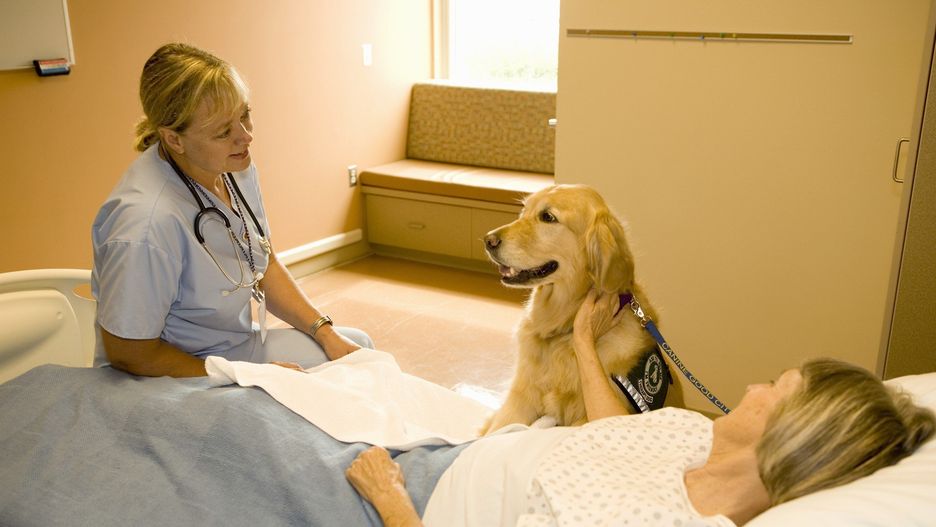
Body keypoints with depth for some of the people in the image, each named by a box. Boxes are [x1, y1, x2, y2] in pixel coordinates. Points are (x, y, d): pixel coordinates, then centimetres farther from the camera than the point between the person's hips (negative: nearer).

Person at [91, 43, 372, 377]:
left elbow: (264, 264, 7)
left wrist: (326, 333, -1)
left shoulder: (236, 168, -7)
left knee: (357, 346, 11)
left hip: (238, 343, 8)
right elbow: (129, 354, -24)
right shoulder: (146, 222, -34)